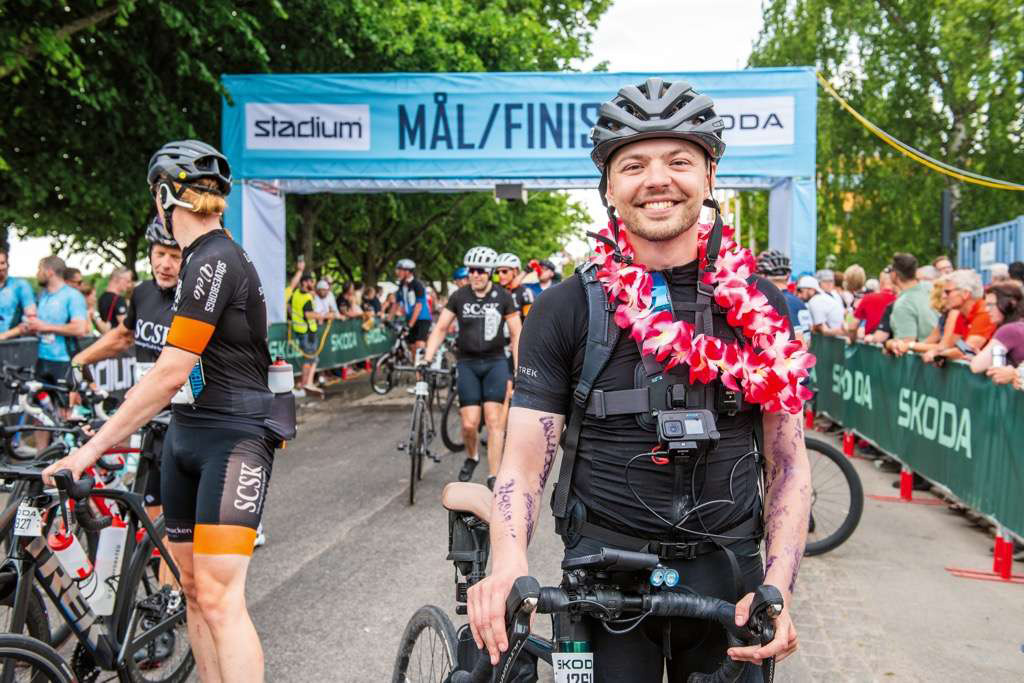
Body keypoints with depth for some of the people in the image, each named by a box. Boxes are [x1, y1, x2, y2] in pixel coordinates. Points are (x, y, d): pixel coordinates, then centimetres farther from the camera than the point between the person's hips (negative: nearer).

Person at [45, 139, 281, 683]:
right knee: (194, 589, 10)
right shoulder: (202, 260, 16)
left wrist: (94, 446, -17)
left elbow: (172, 372, -20)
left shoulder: (215, 261, -16)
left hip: (233, 439, -10)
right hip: (186, 436, 10)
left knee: (220, 598, -14)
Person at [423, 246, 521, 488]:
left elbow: (516, 334, 1)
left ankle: (494, 477, -2)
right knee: (469, 423, -4)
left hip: (495, 363, 0)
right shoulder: (459, 297, 0)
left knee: (494, 420, -7)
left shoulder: (503, 297, -2)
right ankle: (471, 457, 27)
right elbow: (440, 329, 2)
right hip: (467, 364, 1)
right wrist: (427, 359, -10)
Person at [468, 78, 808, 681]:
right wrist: (508, 564, -25)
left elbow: (789, 462, 1)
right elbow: (525, 462, -6)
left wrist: (779, 588, -12)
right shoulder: (563, 310, -4)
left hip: (727, 574, 2)